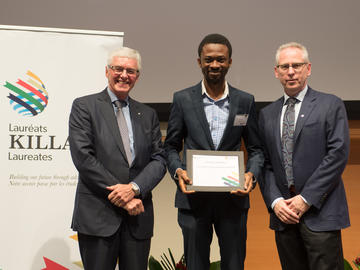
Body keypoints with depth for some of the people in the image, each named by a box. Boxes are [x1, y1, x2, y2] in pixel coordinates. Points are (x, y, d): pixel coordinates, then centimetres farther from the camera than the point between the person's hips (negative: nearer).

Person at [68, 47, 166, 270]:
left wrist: (134, 188, -12)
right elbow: (83, 157, -9)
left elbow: (159, 160, 7)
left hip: (138, 216, 4)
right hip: (97, 215, -3)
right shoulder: (84, 106, 1)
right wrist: (120, 195, -12)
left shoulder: (148, 115, 14)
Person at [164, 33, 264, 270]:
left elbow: (256, 148, 9)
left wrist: (251, 174, -10)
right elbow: (171, 146, 7)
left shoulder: (245, 101, 5)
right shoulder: (183, 99, 3)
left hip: (233, 198, 1)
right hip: (193, 198, 0)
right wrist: (178, 171, -12)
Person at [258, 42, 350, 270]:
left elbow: (338, 154, -8)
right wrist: (275, 201, -5)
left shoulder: (331, 105, 1)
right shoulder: (267, 114, 14)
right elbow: (265, 164, 11)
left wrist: (306, 199, -12)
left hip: (320, 212, -4)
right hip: (283, 214, 4)